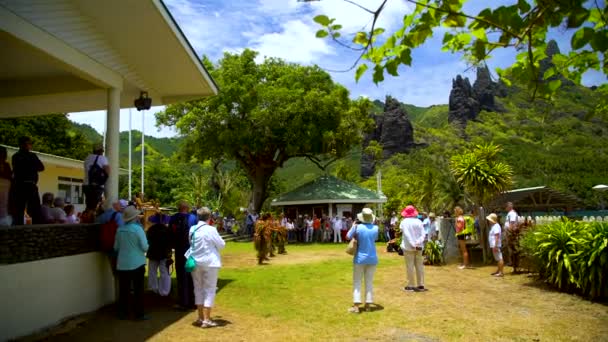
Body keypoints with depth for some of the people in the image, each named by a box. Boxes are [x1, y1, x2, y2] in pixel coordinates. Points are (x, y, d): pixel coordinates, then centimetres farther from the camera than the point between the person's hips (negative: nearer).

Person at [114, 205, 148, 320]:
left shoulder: (120, 229, 0)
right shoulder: (138, 229, -14)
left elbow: (116, 247, 9)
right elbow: (145, 247, -14)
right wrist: (143, 247, 8)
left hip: (122, 264, 4)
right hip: (136, 264, -4)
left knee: (123, 289, 13)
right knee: (138, 289, 4)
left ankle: (122, 312, 20)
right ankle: (139, 314, 7)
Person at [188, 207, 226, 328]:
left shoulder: (192, 229, 0)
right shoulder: (211, 230, -16)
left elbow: (191, 243, 12)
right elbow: (221, 244, -8)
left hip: (195, 262, 5)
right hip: (209, 263, -5)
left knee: (198, 289, 16)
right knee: (209, 290, 3)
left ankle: (200, 317, 22)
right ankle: (206, 320, 2)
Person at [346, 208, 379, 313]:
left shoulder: (357, 227, -15)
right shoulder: (375, 228, -5)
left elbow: (348, 237, -2)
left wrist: (353, 226, 11)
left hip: (360, 258, -3)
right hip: (372, 259, 3)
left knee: (357, 282, 4)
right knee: (369, 282, 11)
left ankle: (356, 305, -1)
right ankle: (368, 305, 14)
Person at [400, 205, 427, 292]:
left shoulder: (404, 222, -6)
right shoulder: (419, 221, 5)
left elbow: (407, 235, -16)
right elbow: (423, 234, -3)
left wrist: (413, 245, -19)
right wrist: (418, 243, -13)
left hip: (408, 247, -4)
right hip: (419, 247, 4)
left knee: (410, 266, 0)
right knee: (419, 266, 10)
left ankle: (411, 286, 3)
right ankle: (421, 285, 13)